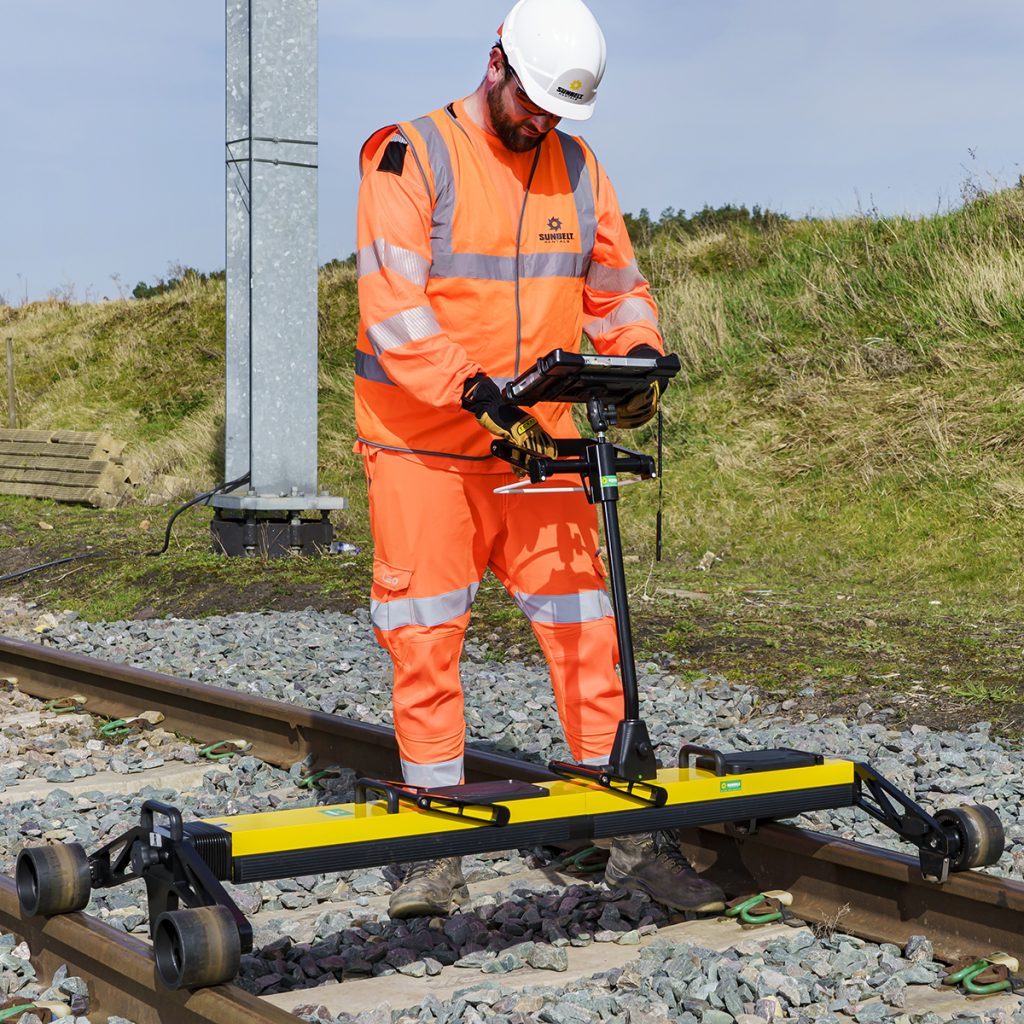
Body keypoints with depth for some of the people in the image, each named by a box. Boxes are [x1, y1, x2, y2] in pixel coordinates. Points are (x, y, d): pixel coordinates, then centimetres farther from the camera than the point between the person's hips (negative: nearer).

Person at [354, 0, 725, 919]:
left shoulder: (578, 168, 10)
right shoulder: (413, 158, -7)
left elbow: (617, 287, 17)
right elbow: (392, 307, -17)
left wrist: (640, 356, -5)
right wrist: (474, 390, -28)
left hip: (543, 441, 4)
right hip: (424, 445, -4)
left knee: (586, 629, 2)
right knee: (425, 640, 0)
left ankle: (633, 838, 9)